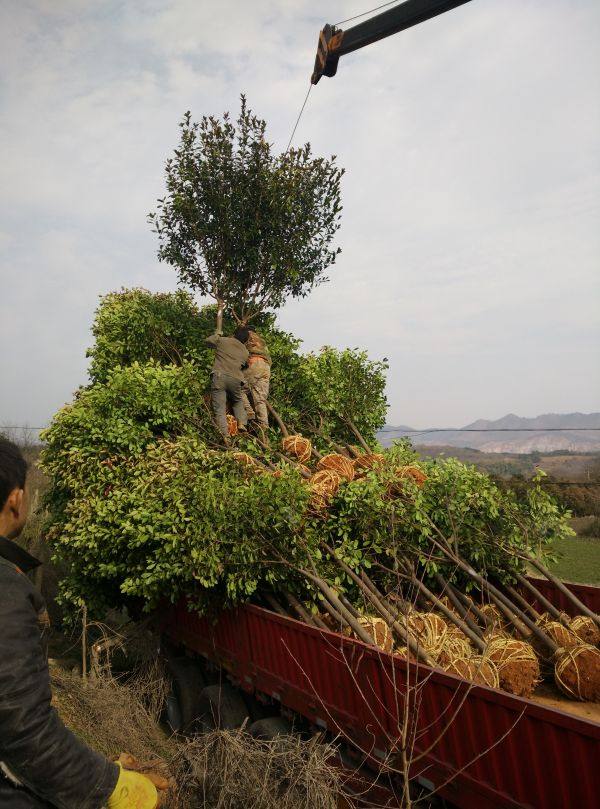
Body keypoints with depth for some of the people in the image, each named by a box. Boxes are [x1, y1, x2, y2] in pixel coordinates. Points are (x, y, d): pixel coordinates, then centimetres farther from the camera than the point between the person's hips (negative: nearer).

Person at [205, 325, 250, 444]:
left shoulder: (223, 341, 9)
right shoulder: (245, 352, 18)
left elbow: (208, 340, 24)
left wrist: (217, 334, 42)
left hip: (219, 377, -3)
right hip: (236, 379, 3)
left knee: (219, 409, -4)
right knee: (238, 401, 30)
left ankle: (225, 437, -15)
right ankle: (241, 422, 9)